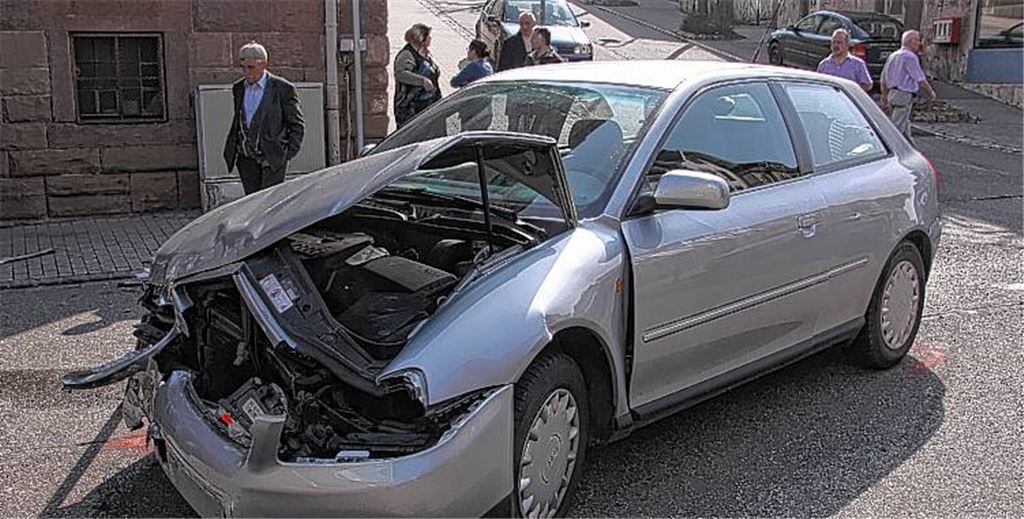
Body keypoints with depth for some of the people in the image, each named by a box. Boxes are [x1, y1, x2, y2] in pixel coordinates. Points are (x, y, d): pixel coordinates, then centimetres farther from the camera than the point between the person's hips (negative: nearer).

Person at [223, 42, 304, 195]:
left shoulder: (283, 88, -4)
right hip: (246, 159, 5)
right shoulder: (238, 88, 12)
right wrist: (231, 150, 11)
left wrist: (289, 153, -6)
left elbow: (297, 125, 0)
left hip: (272, 157, -5)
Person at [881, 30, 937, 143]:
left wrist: (884, 98, 23)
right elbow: (920, 80, -11)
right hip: (904, 95, -9)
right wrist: (931, 93, 4)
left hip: (892, 93, 9)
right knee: (897, 128, -10)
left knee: (905, 128, 16)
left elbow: (883, 79, 18)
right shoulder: (910, 57, -12)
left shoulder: (893, 56, 15)